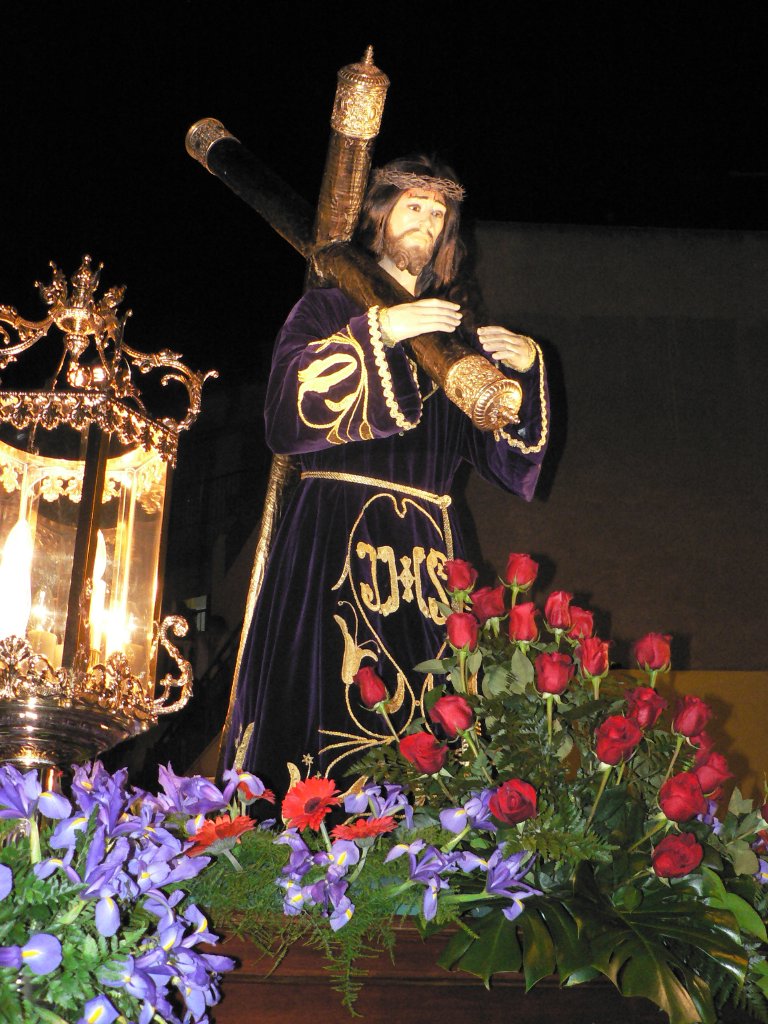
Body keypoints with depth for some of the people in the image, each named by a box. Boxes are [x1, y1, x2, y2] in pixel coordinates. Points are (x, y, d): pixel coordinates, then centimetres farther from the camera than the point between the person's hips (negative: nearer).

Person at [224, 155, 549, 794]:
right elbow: (287, 410, -10)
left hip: (429, 546, 4)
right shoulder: (329, 308, 10)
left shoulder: (454, 329, 20)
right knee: (328, 705, -13)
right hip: (335, 539, -3)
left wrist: (527, 369, -2)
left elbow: (503, 452, 14)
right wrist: (378, 332, -16)